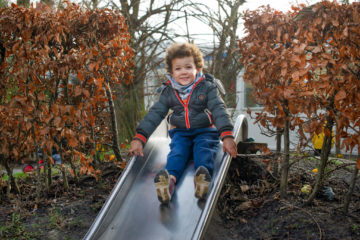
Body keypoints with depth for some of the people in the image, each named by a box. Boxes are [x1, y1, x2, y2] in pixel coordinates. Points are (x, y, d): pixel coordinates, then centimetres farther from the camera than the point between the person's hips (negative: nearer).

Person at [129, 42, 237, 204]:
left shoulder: (207, 87, -3)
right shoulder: (168, 92, 5)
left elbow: (219, 110, -11)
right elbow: (155, 114, 3)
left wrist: (227, 136, -26)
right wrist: (139, 137, -8)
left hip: (205, 131, -1)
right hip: (180, 132, 1)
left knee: (204, 150, -31)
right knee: (177, 151, -28)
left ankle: (204, 177, -60)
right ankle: (170, 179, -56)